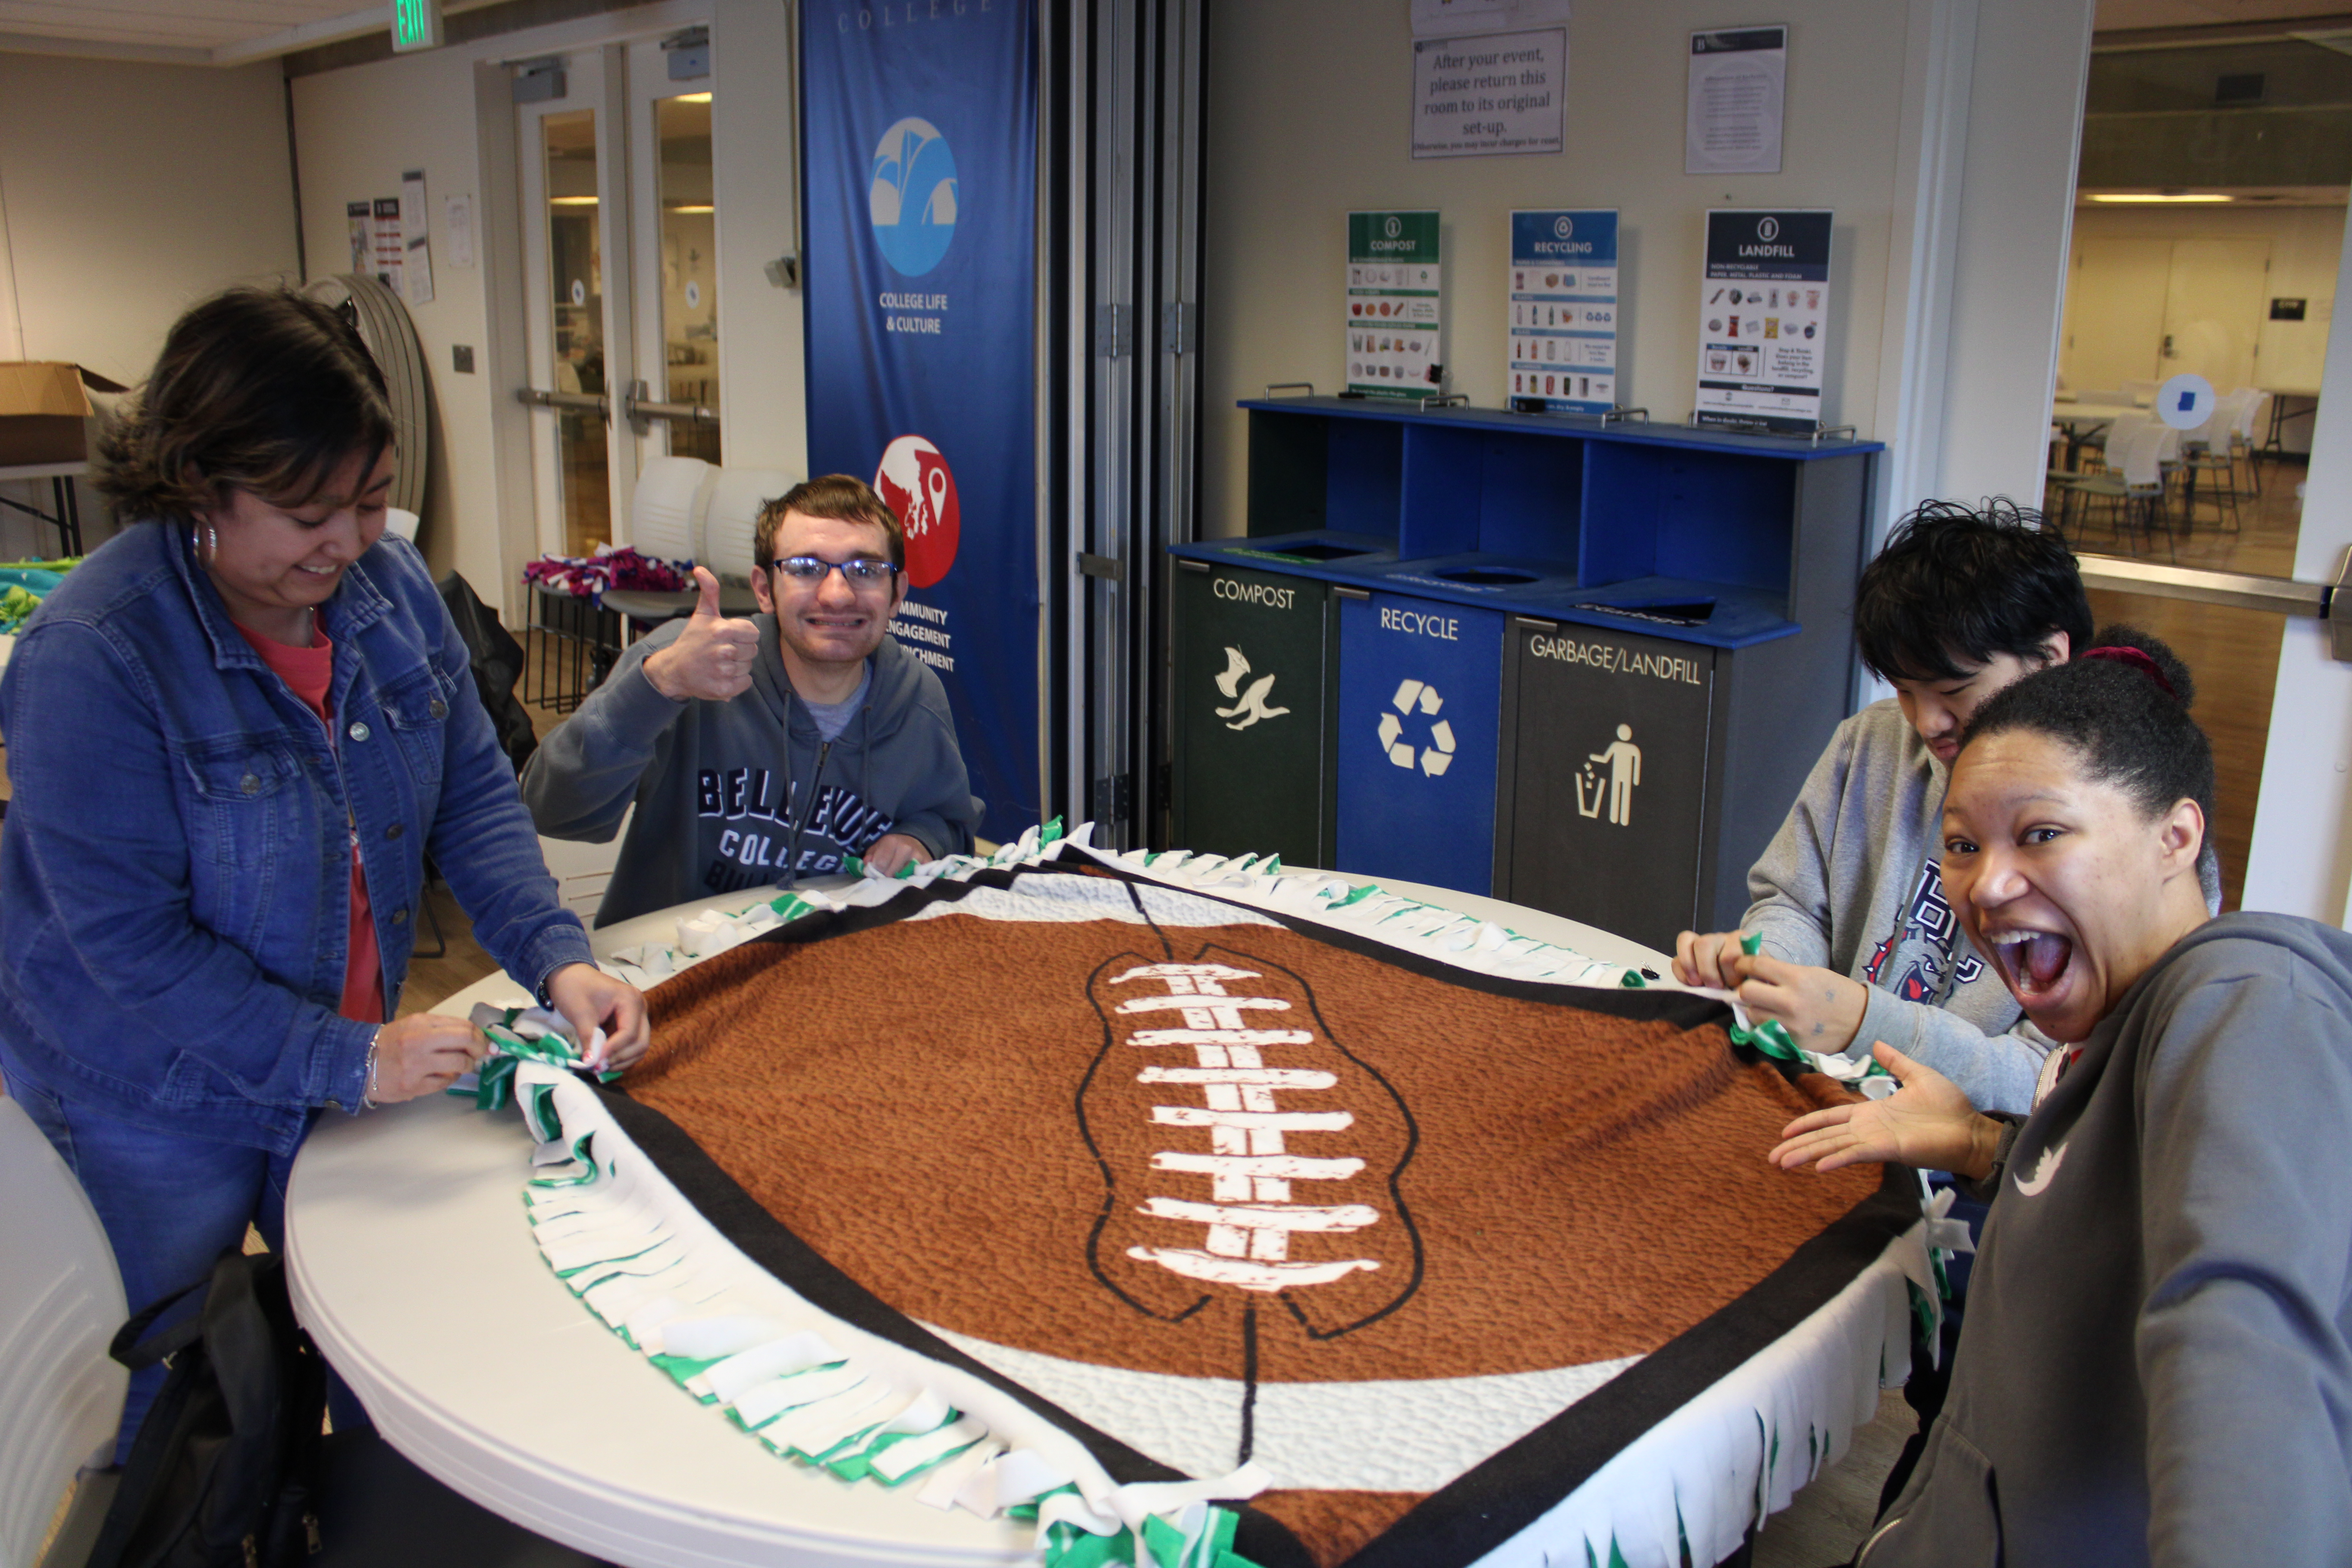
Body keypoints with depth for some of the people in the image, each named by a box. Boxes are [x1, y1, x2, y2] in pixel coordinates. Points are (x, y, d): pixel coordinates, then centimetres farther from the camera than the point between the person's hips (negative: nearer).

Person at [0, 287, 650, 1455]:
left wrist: (555, 959, -17)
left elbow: (472, 791, -3)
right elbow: (128, 939, -26)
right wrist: (344, 1062, -30)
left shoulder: (389, 583, -9)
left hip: (344, 1067, 5)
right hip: (157, 1108, -5)